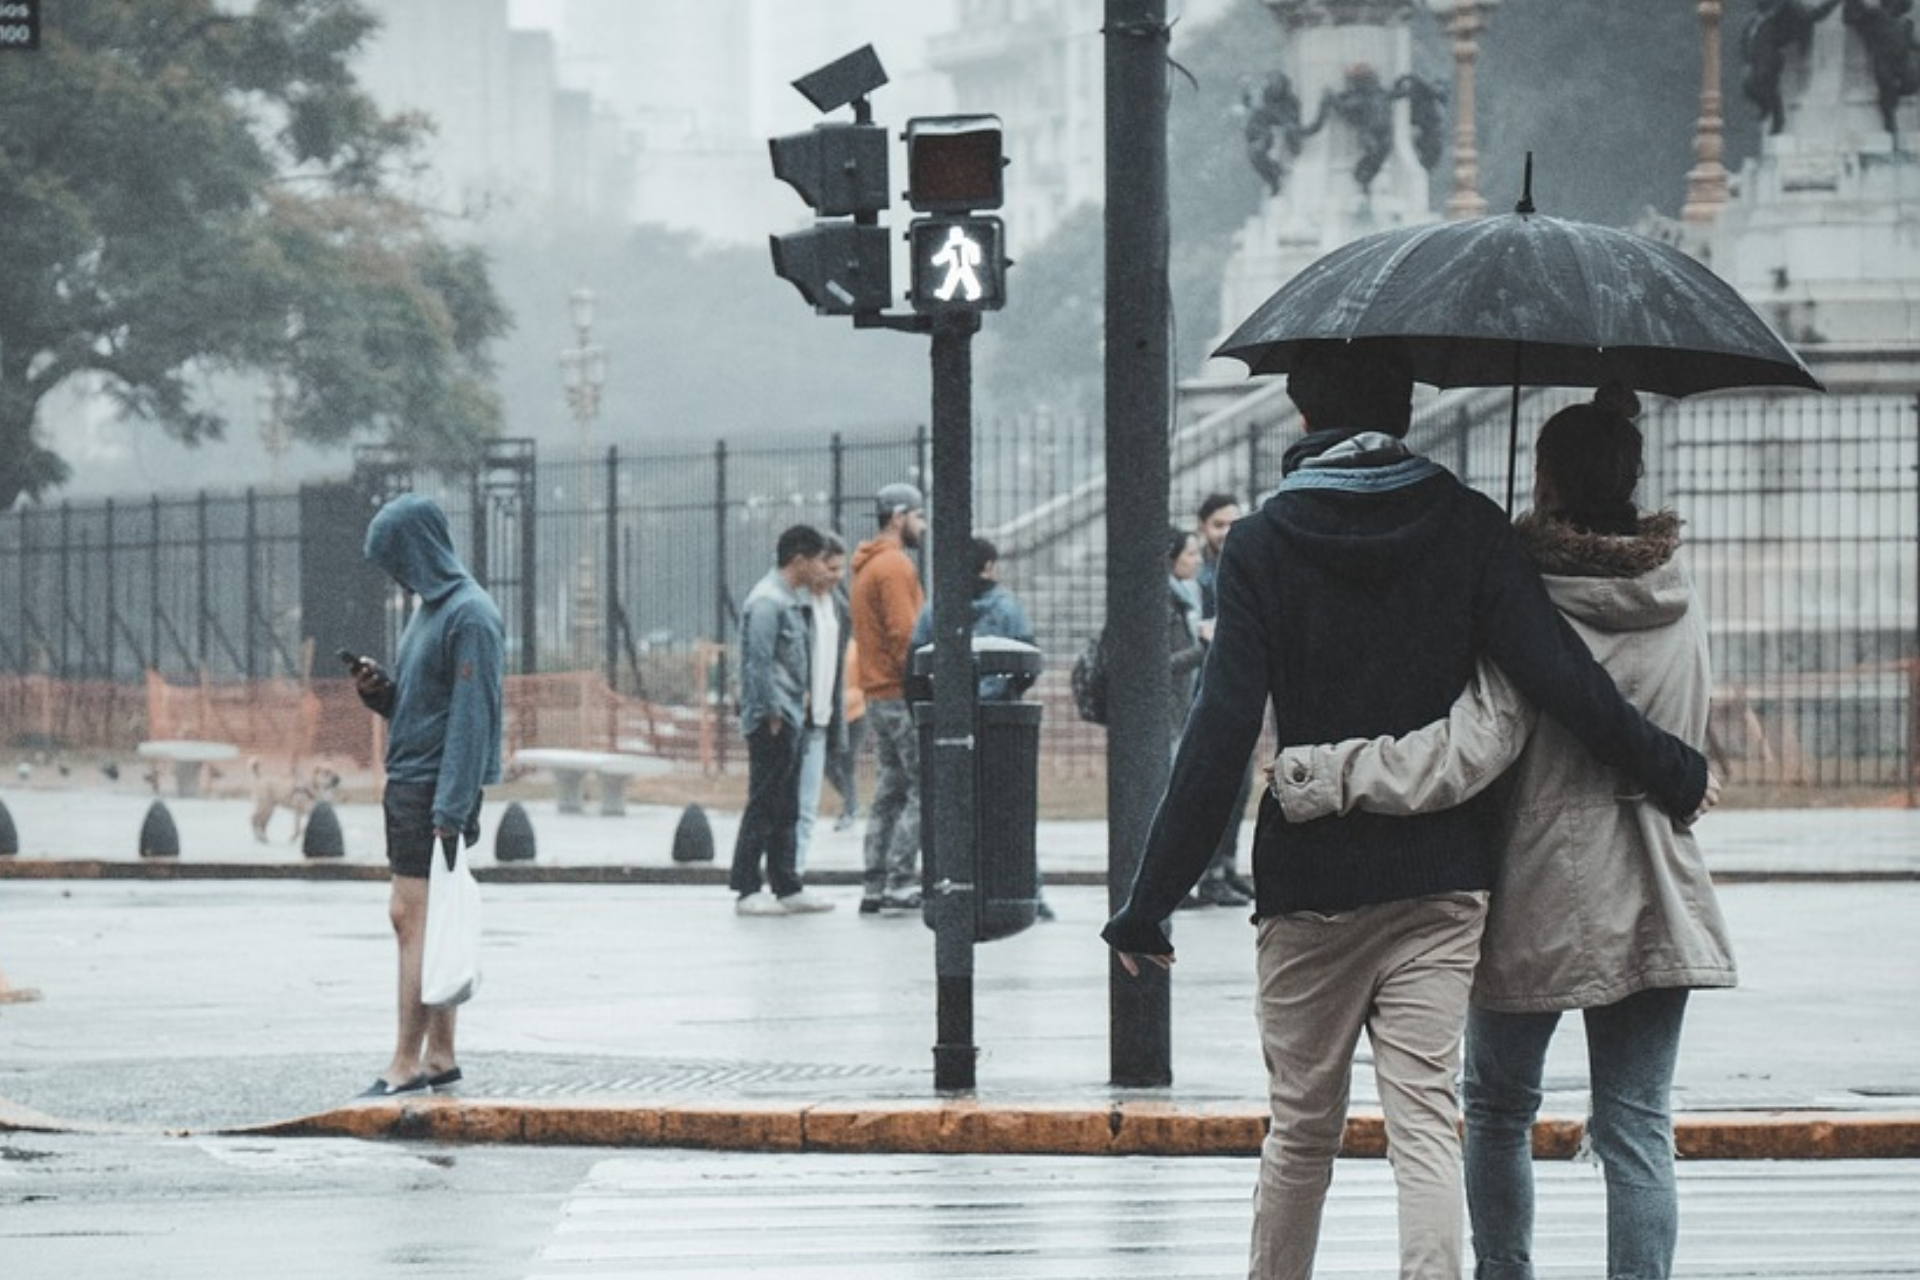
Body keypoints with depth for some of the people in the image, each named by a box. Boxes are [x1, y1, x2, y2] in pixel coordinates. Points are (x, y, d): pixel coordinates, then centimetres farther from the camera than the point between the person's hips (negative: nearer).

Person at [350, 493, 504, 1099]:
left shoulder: (470, 616, -14)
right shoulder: (430, 607, 16)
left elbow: (471, 718, -19)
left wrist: (449, 811, -23)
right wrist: (378, 689, 2)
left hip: (438, 791, -10)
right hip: (408, 784, 10)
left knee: (415, 919, -10)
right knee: (417, 921, 10)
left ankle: (407, 1062, -10)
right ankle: (440, 1055, 15)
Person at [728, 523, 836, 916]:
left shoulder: (794, 600, 16)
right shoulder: (767, 602, -15)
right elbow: (759, 663, -19)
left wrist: (794, 713, 15)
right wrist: (772, 714, -18)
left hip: (789, 718, 10)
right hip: (772, 721, -10)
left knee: (786, 809, 13)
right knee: (763, 806, -7)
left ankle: (787, 887, 18)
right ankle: (747, 890, -4)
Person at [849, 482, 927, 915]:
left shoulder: (868, 567, 19)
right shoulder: (894, 566, -12)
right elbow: (904, 635, -19)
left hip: (878, 696, 10)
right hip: (901, 696, -10)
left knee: (890, 790, 11)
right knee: (923, 787, -8)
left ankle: (875, 888, 9)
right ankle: (900, 881, -13)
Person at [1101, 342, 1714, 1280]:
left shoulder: (1262, 545, -3)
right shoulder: (1466, 527, 0)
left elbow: (1219, 736, -9)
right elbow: (1559, 678, -9)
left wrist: (1149, 901, -6)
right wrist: (1669, 773, 5)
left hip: (1308, 885, 0)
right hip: (1441, 884, 0)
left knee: (1300, 1130, 12)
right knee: (1425, 1124, -4)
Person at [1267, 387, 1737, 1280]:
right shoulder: (1676, 603, 3)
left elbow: (1472, 749, -26)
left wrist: (1332, 773, -26)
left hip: (1534, 904, -3)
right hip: (1656, 906, 3)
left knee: (1499, 1110, 16)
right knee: (1637, 1130, 2)